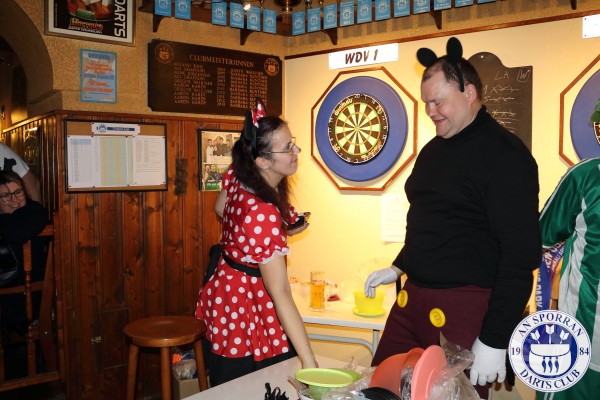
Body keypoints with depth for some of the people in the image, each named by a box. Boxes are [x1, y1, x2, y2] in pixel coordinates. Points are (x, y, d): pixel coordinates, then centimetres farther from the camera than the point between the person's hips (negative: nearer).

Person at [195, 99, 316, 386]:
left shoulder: (238, 175, -10)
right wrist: (309, 363, -32)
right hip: (242, 308, -9)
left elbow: (221, 208, 13)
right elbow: (280, 293, -33)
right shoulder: (263, 214, -34)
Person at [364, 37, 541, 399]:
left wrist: (495, 339, -18)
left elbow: (521, 254, -17)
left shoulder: (504, 154, -13)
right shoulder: (433, 149, 12)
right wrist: (399, 267, 15)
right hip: (412, 298, 8)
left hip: (464, 306, -7)